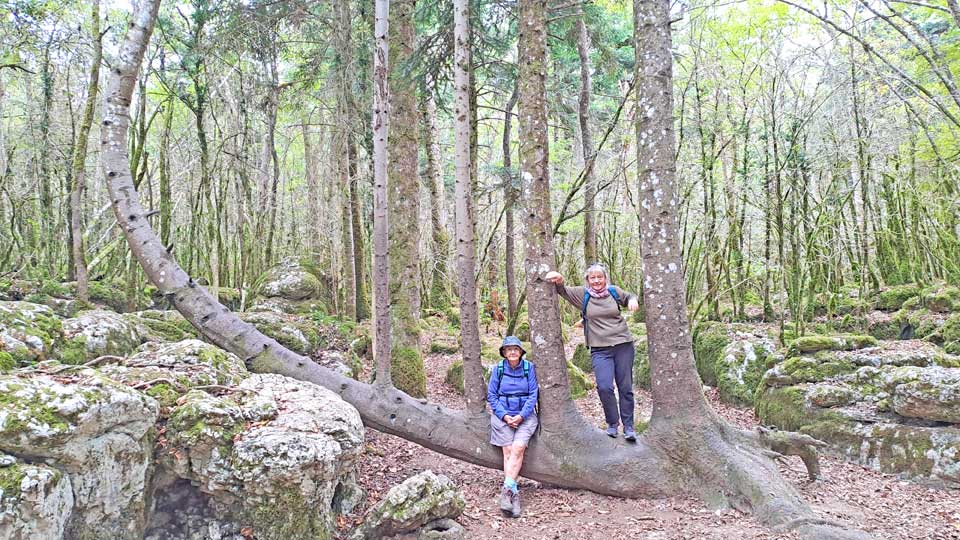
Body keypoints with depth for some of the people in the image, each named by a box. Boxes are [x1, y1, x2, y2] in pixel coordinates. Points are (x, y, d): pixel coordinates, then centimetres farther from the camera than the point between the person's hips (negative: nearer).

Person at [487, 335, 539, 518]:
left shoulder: (529, 367, 0)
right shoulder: (498, 369, 1)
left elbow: (533, 394, -1)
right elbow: (491, 395, 4)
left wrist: (521, 416, -11)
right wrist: (504, 415, -8)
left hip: (525, 415, 0)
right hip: (503, 415, 0)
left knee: (518, 448, -21)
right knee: (508, 451, -15)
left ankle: (507, 489, -22)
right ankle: (514, 493, -15)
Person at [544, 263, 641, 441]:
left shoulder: (614, 291, 5)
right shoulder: (582, 294, 2)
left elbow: (630, 296, 22)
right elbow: (563, 291, -3)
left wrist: (633, 301, -1)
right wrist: (559, 280, -25)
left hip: (623, 345, 1)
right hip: (600, 350, -1)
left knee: (625, 388, 5)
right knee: (604, 387, -14)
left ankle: (628, 426, 18)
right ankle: (612, 423, 8)